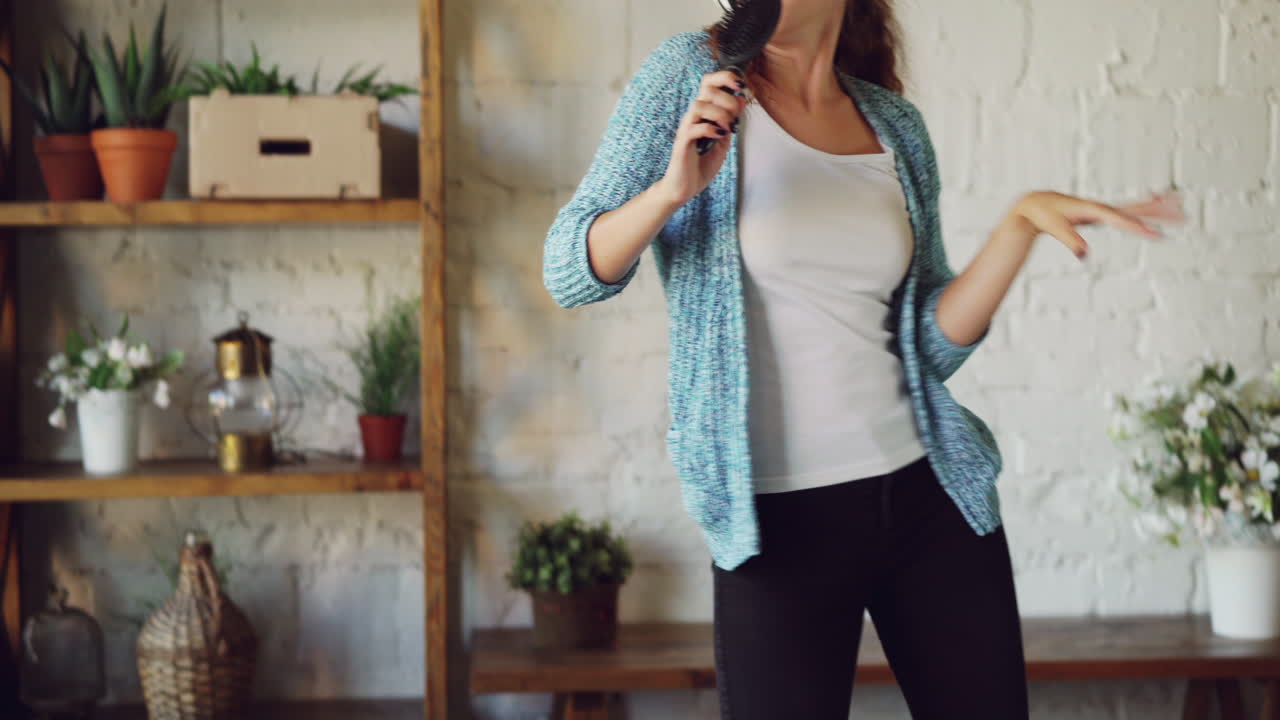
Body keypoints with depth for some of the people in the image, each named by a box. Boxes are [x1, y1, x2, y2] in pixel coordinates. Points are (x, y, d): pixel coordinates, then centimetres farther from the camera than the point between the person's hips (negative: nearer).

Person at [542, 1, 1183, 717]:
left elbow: (932, 344, 4)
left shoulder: (896, 125, 7)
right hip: (780, 516, -3)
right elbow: (570, 272, -4)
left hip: (930, 494, 3)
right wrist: (673, 189, -21)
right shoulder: (691, 74, -2)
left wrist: (1022, 224, -8)